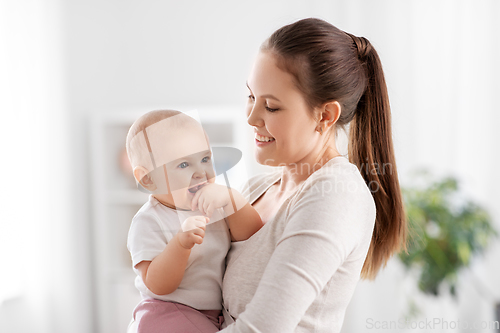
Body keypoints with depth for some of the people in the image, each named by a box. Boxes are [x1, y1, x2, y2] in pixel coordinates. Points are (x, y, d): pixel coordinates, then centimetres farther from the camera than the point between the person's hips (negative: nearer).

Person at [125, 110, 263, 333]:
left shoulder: (217, 206, 3)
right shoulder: (149, 222, -16)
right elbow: (157, 286, -22)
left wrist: (230, 198, -22)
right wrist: (181, 243, -37)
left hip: (218, 312, 7)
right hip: (168, 314, -6)